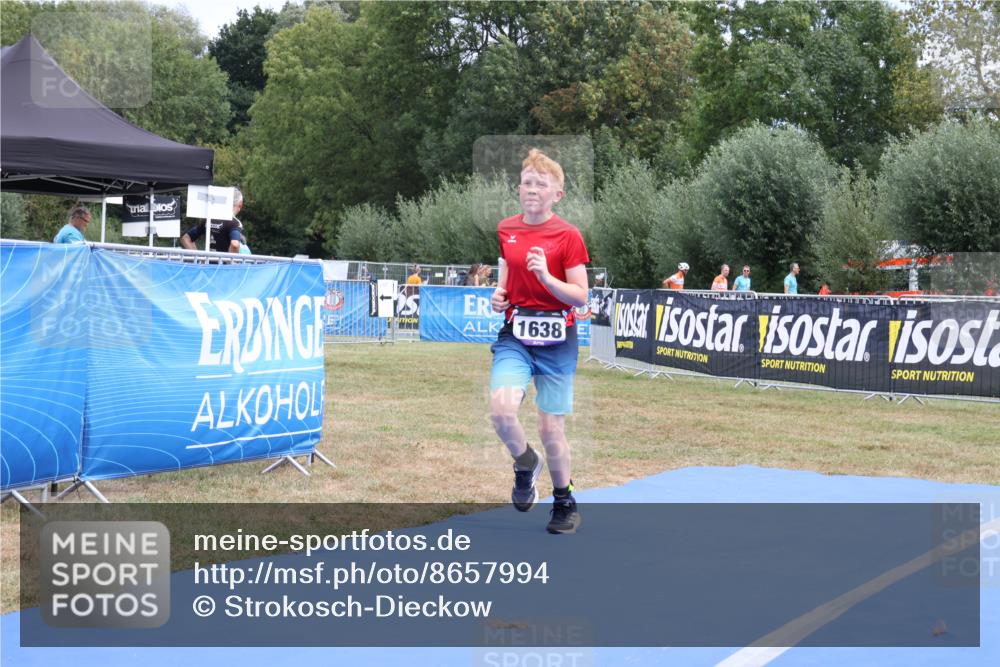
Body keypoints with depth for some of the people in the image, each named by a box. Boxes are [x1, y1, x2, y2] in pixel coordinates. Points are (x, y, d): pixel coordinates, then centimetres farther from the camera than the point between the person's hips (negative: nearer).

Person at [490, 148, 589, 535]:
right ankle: (525, 464, 10)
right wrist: (497, 296, -1)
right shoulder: (504, 231, 6)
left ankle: (564, 503, 26)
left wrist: (546, 277, -22)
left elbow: (581, 297, -7)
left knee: (551, 429, 3)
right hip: (514, 334, 2)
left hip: (556, 339, -2)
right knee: (501, 409, -22)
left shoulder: (568, 236, -6)